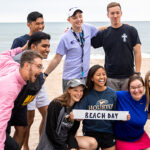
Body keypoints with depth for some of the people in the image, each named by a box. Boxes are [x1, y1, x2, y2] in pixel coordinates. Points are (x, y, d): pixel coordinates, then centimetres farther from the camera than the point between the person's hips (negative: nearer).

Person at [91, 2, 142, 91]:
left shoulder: (131, 31, 1)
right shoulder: (104, 34, 5)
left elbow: (137, 53, 0)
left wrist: (137, 73, -6)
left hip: (128, 77, -1)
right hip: (110, 77, 1)